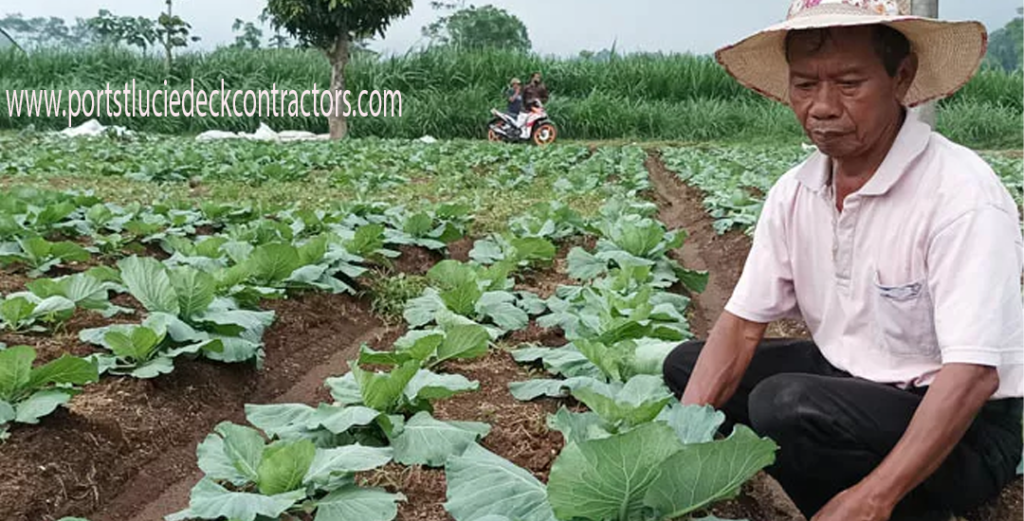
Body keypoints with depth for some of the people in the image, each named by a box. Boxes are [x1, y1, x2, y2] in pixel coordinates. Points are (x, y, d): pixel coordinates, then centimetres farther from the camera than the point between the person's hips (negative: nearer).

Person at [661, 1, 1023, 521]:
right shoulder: (794, 192, -3)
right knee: (684, 364, 3)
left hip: (961, 430, -7)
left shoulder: (962, 193, -23)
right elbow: (741, 324, -2)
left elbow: (973, 374, -27)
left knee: (786, 402, -32)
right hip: (850, 380, 7)